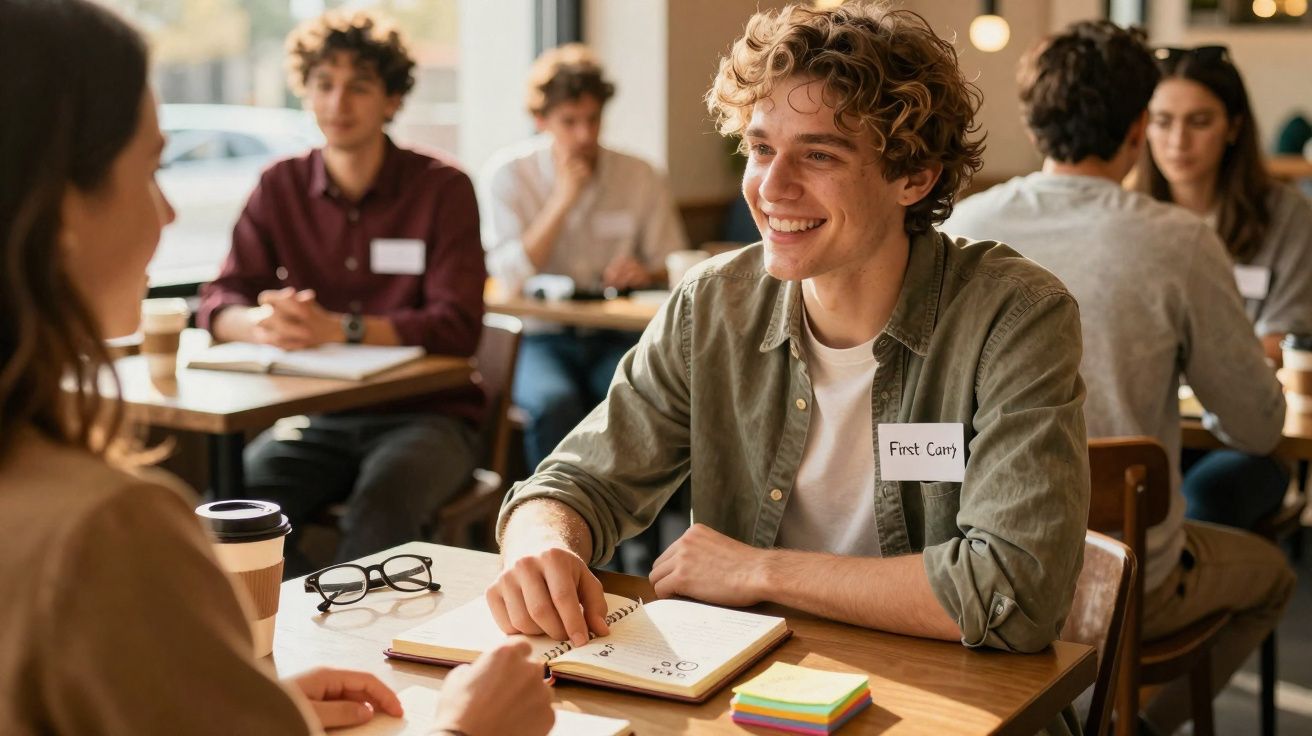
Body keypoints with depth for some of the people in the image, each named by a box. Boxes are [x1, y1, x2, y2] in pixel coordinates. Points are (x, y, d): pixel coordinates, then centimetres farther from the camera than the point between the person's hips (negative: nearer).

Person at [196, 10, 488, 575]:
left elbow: (458, 325, -14)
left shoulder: (442, 188, -3)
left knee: (379, 510, -35)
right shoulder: (281, 186, 7)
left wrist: (337, 328, -28)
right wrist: (261, 322, -25)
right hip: (316, 416, 3)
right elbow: (218, 304, 1)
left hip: (424, 415, -3)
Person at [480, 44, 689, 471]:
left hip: (615, 338, 2)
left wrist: (647, 275, -11)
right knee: (555, 404, -35)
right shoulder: (507, 174, 0)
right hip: (540, 338, -1)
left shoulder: (638, 176, 6)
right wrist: (563, 199, -14)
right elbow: (511, 280, -10)